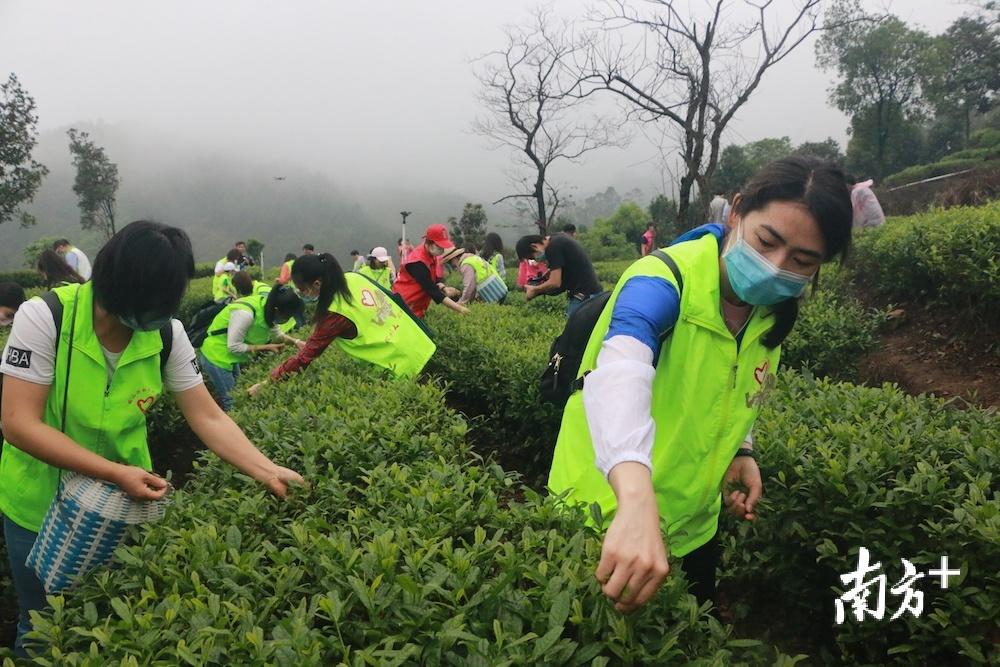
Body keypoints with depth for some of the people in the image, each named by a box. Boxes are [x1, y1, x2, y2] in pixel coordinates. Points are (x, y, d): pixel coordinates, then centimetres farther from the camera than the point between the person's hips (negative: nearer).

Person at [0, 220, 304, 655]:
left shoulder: (167, 333, -13)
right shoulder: (44, 318, -23)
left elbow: (208, 418, -12)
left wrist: (268, 472, -25)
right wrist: (115, 473, -32)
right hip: (41, 507, -2)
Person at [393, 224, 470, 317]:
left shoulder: (431, 255, 1)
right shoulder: (418, 262, -26)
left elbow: (434, 279, 11)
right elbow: (432, 290, -29)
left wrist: (444, 288, -13)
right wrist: (459, 309, -30)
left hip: (417, 308, 9)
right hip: (405, 306, -9)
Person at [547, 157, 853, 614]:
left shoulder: (774, 310, -4)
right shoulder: (663, 281, -27)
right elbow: (620, 373, -48)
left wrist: (739, 451, -4)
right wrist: (637, 500, -64)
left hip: (693, 523, 6)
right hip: (609, 517, -6)